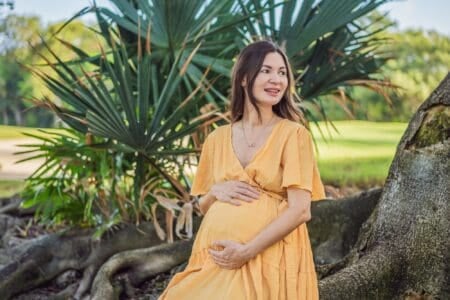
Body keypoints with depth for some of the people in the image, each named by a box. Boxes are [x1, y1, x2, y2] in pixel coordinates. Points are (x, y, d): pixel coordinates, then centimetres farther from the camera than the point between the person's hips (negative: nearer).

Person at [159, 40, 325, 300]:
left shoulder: (293, 134, -4)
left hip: (269, 257, -4)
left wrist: (247, 251, -18)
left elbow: (300, 209, -11)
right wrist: (216, 192, -6)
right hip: (217, 257, 4)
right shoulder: (217, 138, 9)